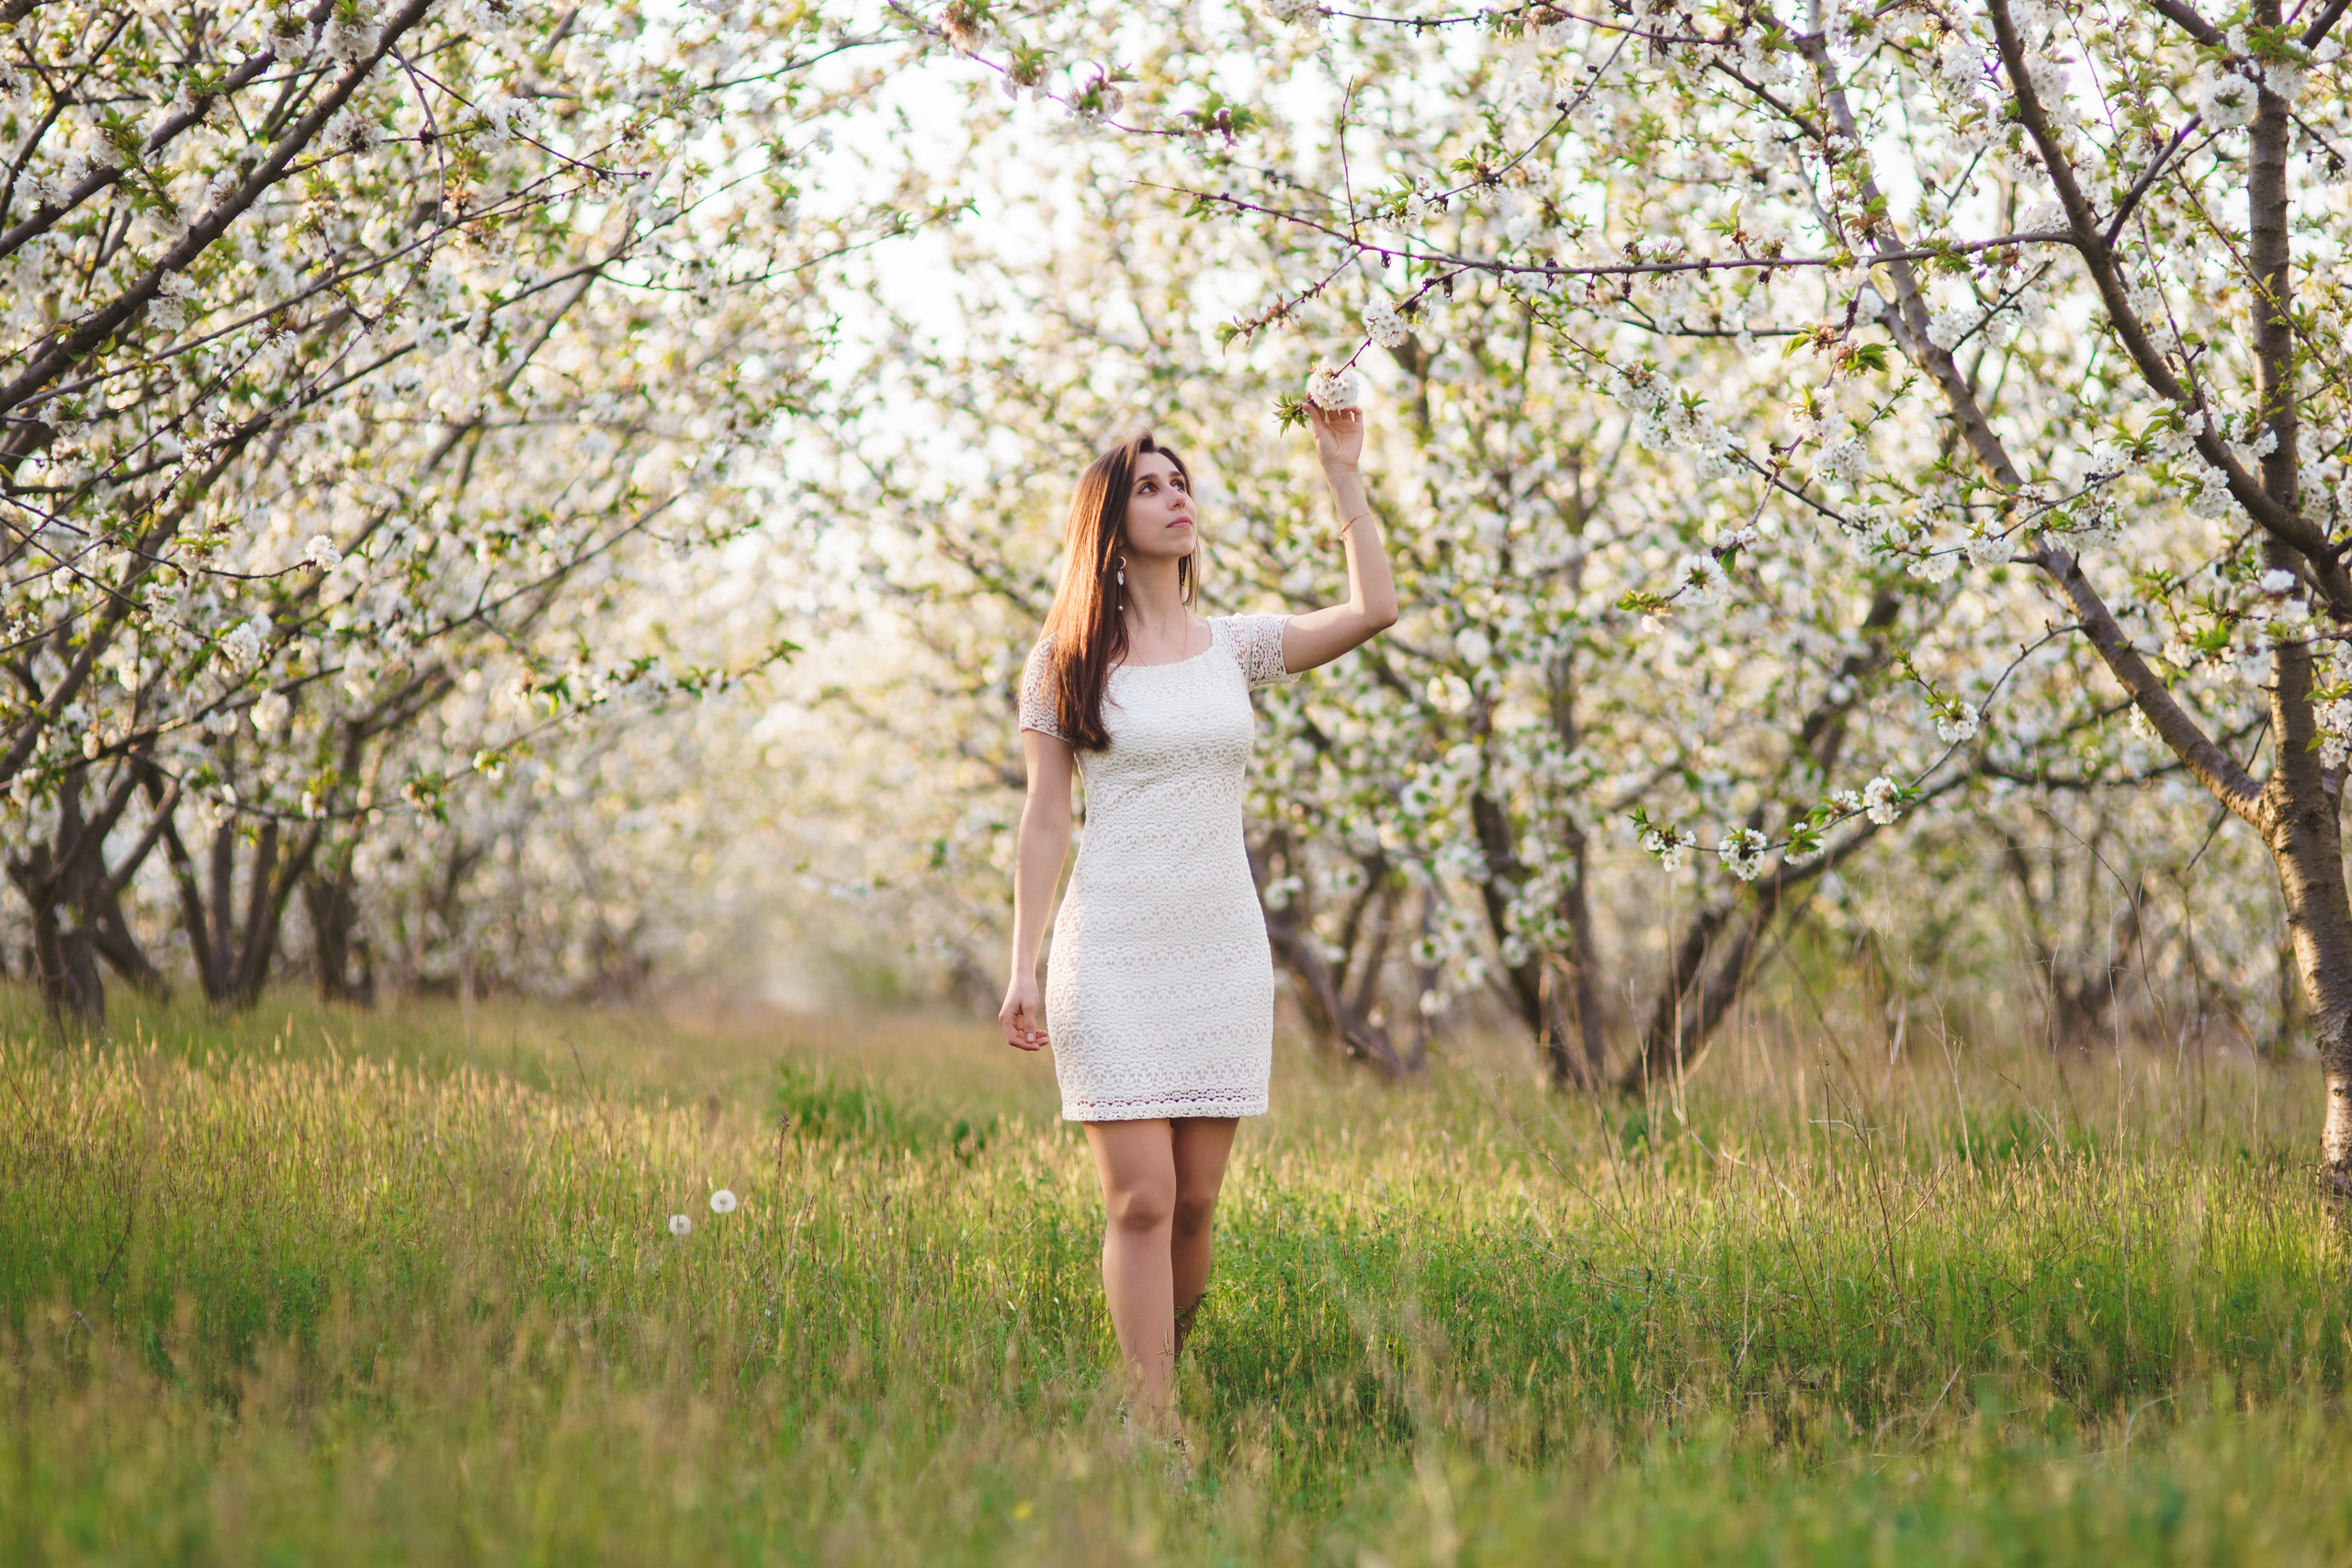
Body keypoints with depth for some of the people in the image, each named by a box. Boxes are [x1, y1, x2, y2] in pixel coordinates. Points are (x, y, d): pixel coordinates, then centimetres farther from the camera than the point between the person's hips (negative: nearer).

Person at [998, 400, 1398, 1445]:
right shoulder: (1065, 662, 3)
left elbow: (1374, 611, -3)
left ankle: (1165, 1376, 21)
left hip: (1222, 953, 3)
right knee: (1141, 1197, -10)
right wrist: (1023, 968, -4)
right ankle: (1155, 1437, -9)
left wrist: (1342, 473, -2)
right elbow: (1045, 820, 2)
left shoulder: (1236, 647, 10)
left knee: (1197, 1200, 4)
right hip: (1113, 955, -3)